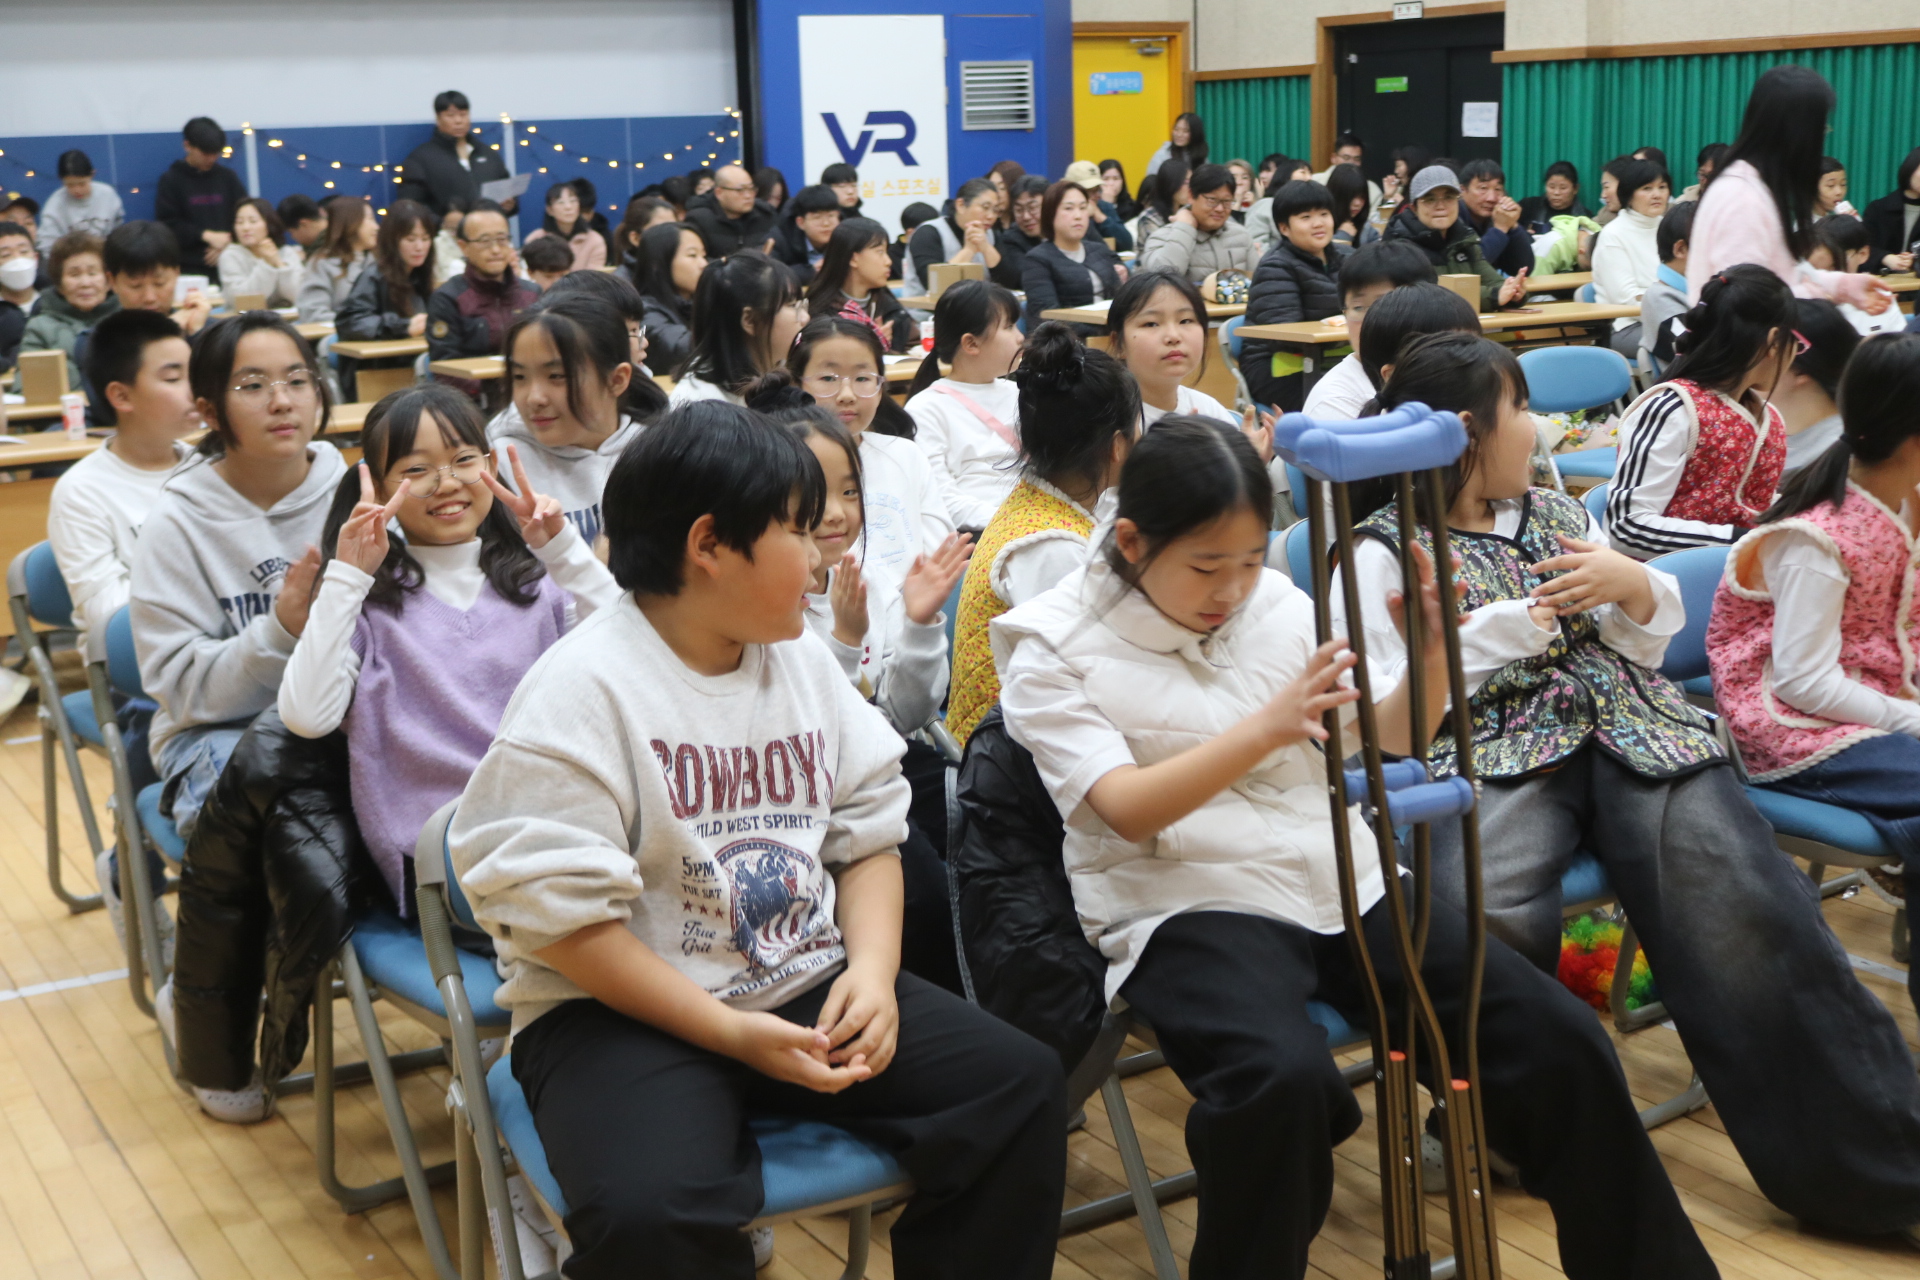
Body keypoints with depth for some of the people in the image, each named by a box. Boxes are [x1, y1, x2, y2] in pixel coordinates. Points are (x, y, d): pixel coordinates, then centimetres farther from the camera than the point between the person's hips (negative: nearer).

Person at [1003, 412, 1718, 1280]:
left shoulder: (1277, 602, 8)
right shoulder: (1055, 648, -4)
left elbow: (1389, 741, 10)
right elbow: (1128, 810, -17)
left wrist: (1432, 650, -11)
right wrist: (1264, 729, -31)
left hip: (1346, 883, 5)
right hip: (1186, 908, -5)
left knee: (1556, 1034, -9)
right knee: (1283, 1075, -37)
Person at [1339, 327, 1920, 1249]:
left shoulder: (1557, 512, 26)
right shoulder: (1384, 551, 10)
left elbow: (1651, 640, 25)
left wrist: (1630, 585, 3)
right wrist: (1510, 625, -6)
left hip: (1631, 728, 3)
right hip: (1492, 752, -3)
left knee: (1734, 892, -25)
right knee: (1479, 911, -35)